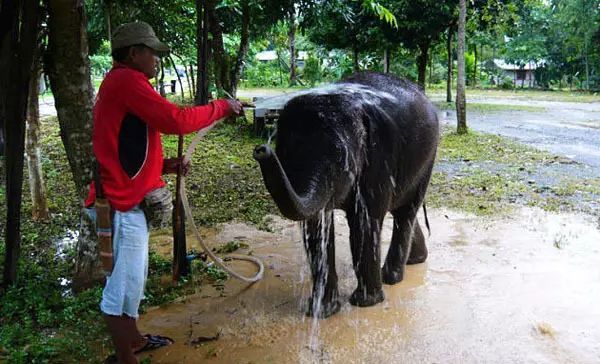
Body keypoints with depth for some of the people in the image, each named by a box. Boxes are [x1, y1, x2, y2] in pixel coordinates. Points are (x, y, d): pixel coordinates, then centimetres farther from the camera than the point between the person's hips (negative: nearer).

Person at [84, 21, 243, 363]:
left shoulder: (122, 84, 19)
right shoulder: (126, 80, -13)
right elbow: (176, 120, -23)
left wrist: (164, 165, 6)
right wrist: (221, 107, -10)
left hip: (126, 199, 11)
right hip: (122, 204, -11)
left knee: (132, 278, 21)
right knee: (123, 283, -1)